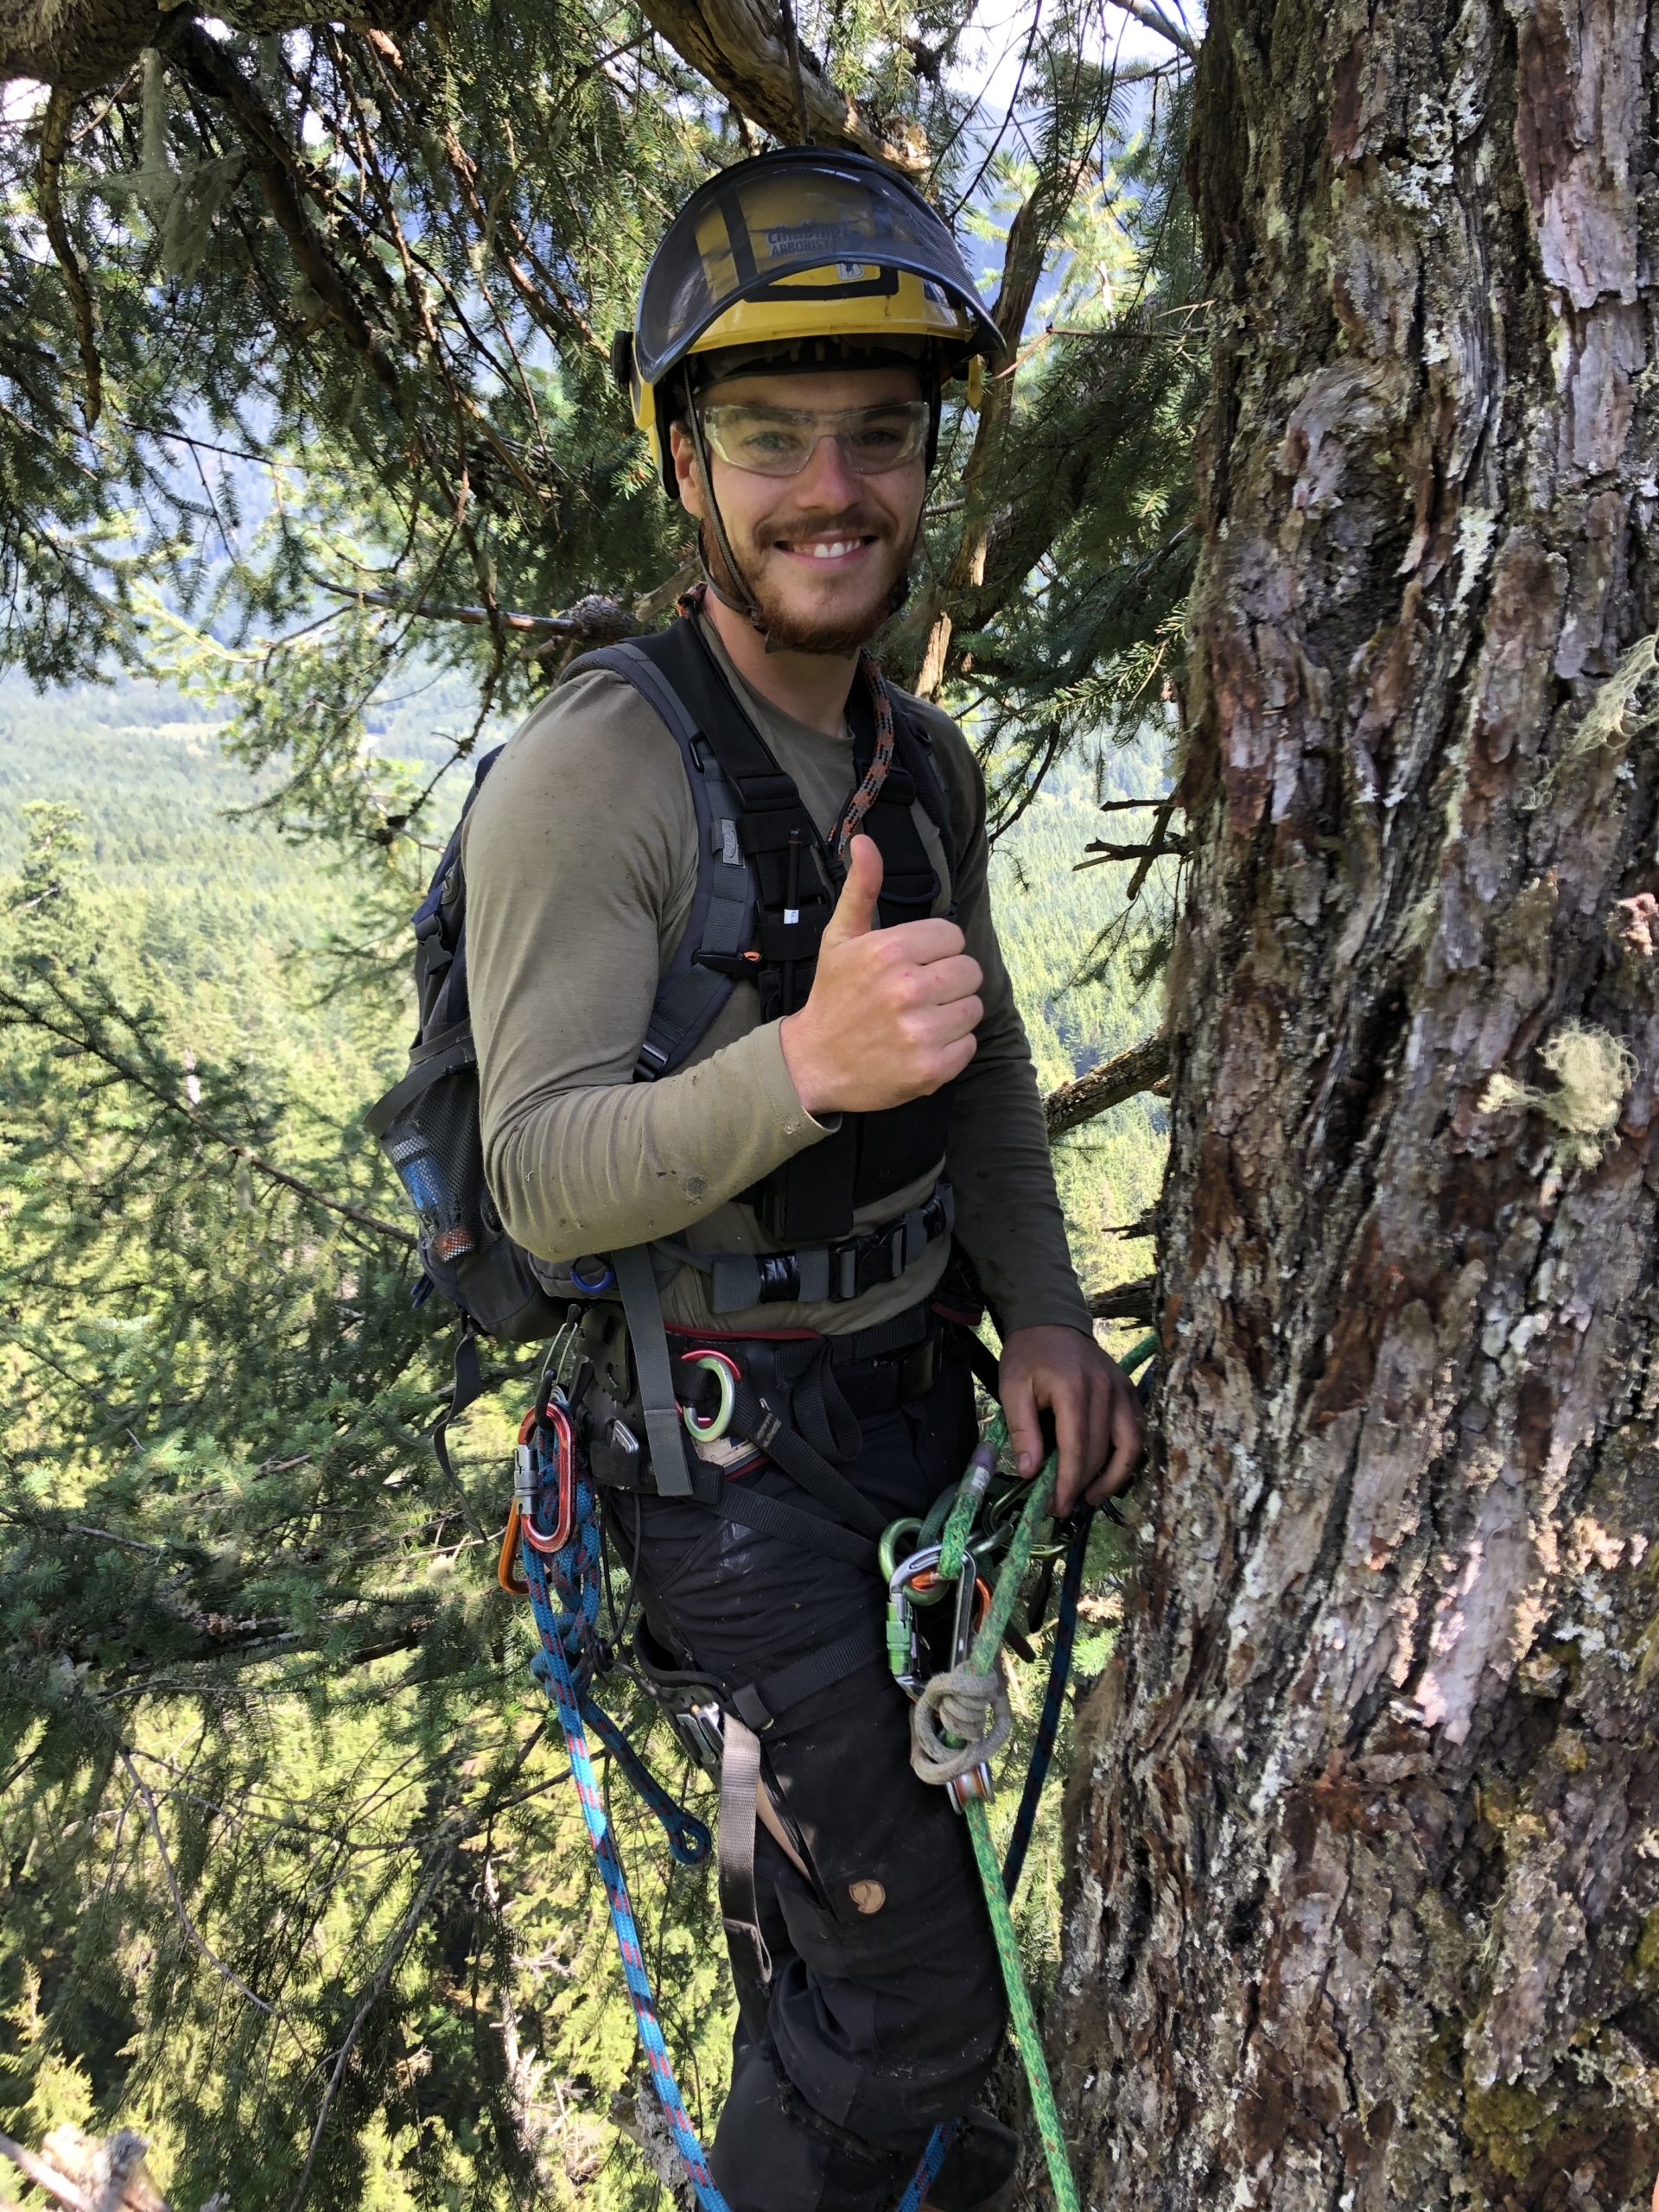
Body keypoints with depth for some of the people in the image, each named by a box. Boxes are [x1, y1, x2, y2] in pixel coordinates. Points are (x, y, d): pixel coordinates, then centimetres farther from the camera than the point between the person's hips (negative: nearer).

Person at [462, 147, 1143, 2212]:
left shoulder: (927, 763, 2)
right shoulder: (595, 772, -22)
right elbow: (545, 1176, -24)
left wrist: (1043, 1318, -4)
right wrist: (806, 1062, -41)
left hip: (907, 1381, 7)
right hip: (722, 1429, -7)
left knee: (819, 1803, 27)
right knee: (921, 1968, -1)